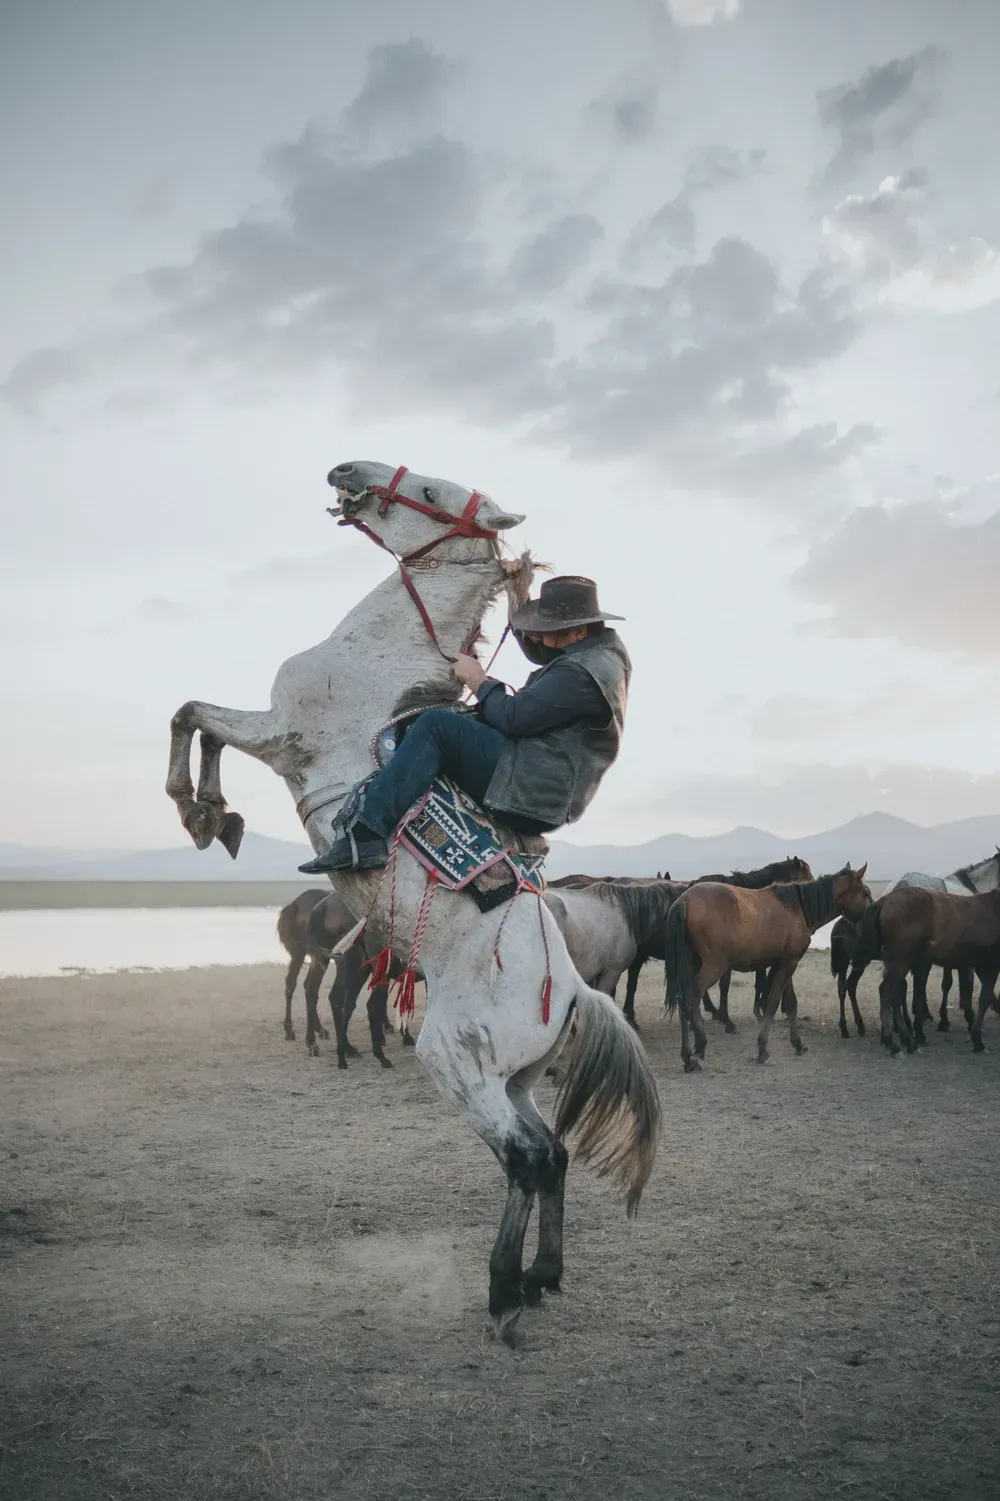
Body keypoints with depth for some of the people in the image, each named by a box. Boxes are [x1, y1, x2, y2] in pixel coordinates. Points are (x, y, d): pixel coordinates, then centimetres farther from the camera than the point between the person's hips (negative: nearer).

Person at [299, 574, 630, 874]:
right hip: (541, 791, 12)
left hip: (529, 797, -12)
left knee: (437, 726, -20)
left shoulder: (583, 673, -18)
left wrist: (479, 682, -6)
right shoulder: (601, 651, 14)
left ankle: (366, 833, -23)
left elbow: (513, 716, -21)